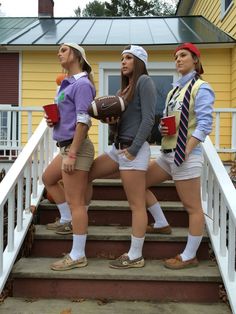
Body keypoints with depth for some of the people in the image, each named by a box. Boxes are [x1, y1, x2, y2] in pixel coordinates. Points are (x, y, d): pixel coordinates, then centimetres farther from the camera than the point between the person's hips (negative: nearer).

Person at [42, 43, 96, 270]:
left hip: (76, 147, -10)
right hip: (67, 146, 10)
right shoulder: (68, 83, 15)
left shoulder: (81, 84, -13)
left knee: (75, 202, -6)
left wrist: (72, 154, -23)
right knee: (48, 179, 28)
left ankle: (78, 256, 3)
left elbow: (83, 121, -20)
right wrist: (53, 119, 3)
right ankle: (66, 220, 41)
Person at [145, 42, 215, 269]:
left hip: (186, 155, -9)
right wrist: (162, 129, -2)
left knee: (192, 207, -1)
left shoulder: (201, 88, -6)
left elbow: (204, 125, -14)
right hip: (167, 153, 9)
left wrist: (185, 152, -20)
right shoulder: (175, 89, 17)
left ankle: (189, 256, 9)